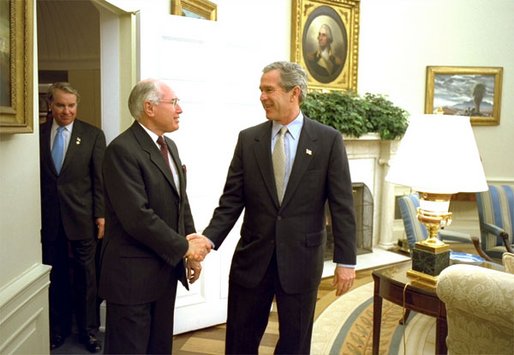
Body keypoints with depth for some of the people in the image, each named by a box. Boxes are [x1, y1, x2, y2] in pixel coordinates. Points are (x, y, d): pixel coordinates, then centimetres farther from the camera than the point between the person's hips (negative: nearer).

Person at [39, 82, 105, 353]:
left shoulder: (93, 135, -1)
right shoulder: (38, 134, 3)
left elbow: (100, 178, -2)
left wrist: (101, 214, -6)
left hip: (81, 217, -1)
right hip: (48, 218, 2)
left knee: (85, 276, 9)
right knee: (55, 277, 12)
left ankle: (88, 330, 25)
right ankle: (58, 328, 30)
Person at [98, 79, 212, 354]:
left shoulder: (169, 146, 11)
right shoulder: (122, 149, -17)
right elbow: (137, 217, -24)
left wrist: (192, 251, 6)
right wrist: (184, 247, -15)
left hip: (167, 267, 8)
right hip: (133, 273, -8)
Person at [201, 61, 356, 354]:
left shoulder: (328, 140, -5)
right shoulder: (248, 139, 1)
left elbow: (342, 205, -5)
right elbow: (231, 200, 0)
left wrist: (346, 260, -6)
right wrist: (209, 239, -13)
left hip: (301, 258, -1)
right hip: (253, 257, 2)